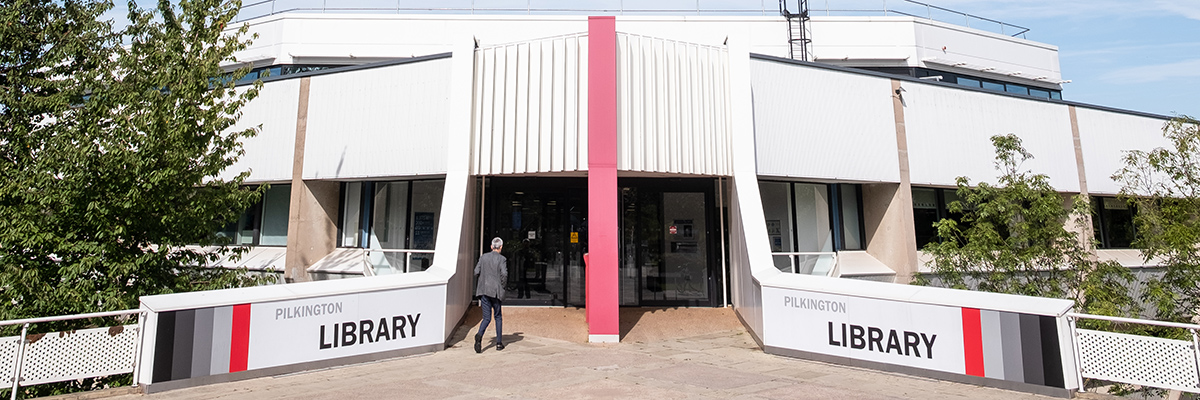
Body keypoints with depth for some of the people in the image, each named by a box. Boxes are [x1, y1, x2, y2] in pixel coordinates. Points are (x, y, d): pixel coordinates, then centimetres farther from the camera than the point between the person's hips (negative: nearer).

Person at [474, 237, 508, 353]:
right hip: (496, 291, -3)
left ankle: (479, 335, -20)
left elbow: (476, 271, 3)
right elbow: (504, 274, -17)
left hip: (484, 290, 3)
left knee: (487, 318, 8)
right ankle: (499, 343, 16)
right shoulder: (502, 259, -6)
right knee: (498, 317, 13)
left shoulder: (483, 257, 5)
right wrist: (502, 284, 1)